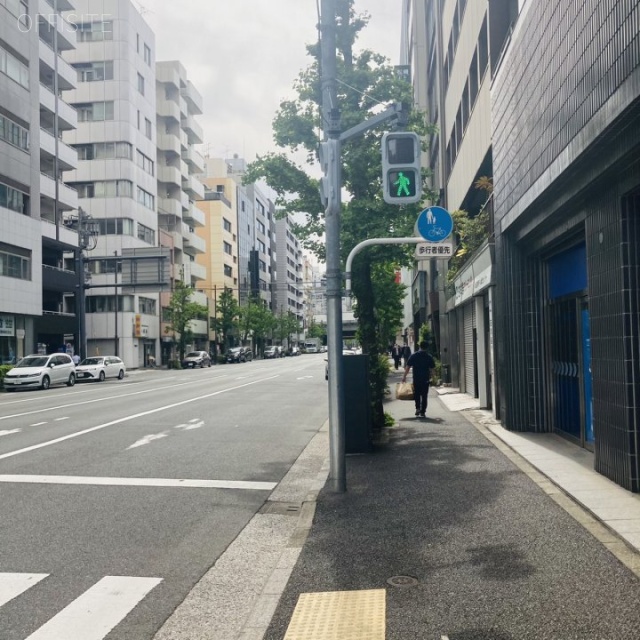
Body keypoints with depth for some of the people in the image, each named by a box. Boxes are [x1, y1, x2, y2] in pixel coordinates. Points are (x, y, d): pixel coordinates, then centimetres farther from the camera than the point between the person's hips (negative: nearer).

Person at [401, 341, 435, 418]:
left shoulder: (414, 356, -3)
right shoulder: (429, 357, -3)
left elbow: (408, 367, -4)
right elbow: (432, 370, -2)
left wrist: (404, 376, 3)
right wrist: (430, 377, 14)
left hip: (416, 379, 0)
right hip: (425, 379, 0)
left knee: (417, 394, 18)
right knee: (424, 396, 7)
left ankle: (417, 408, 5)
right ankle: (422, 412, 6)